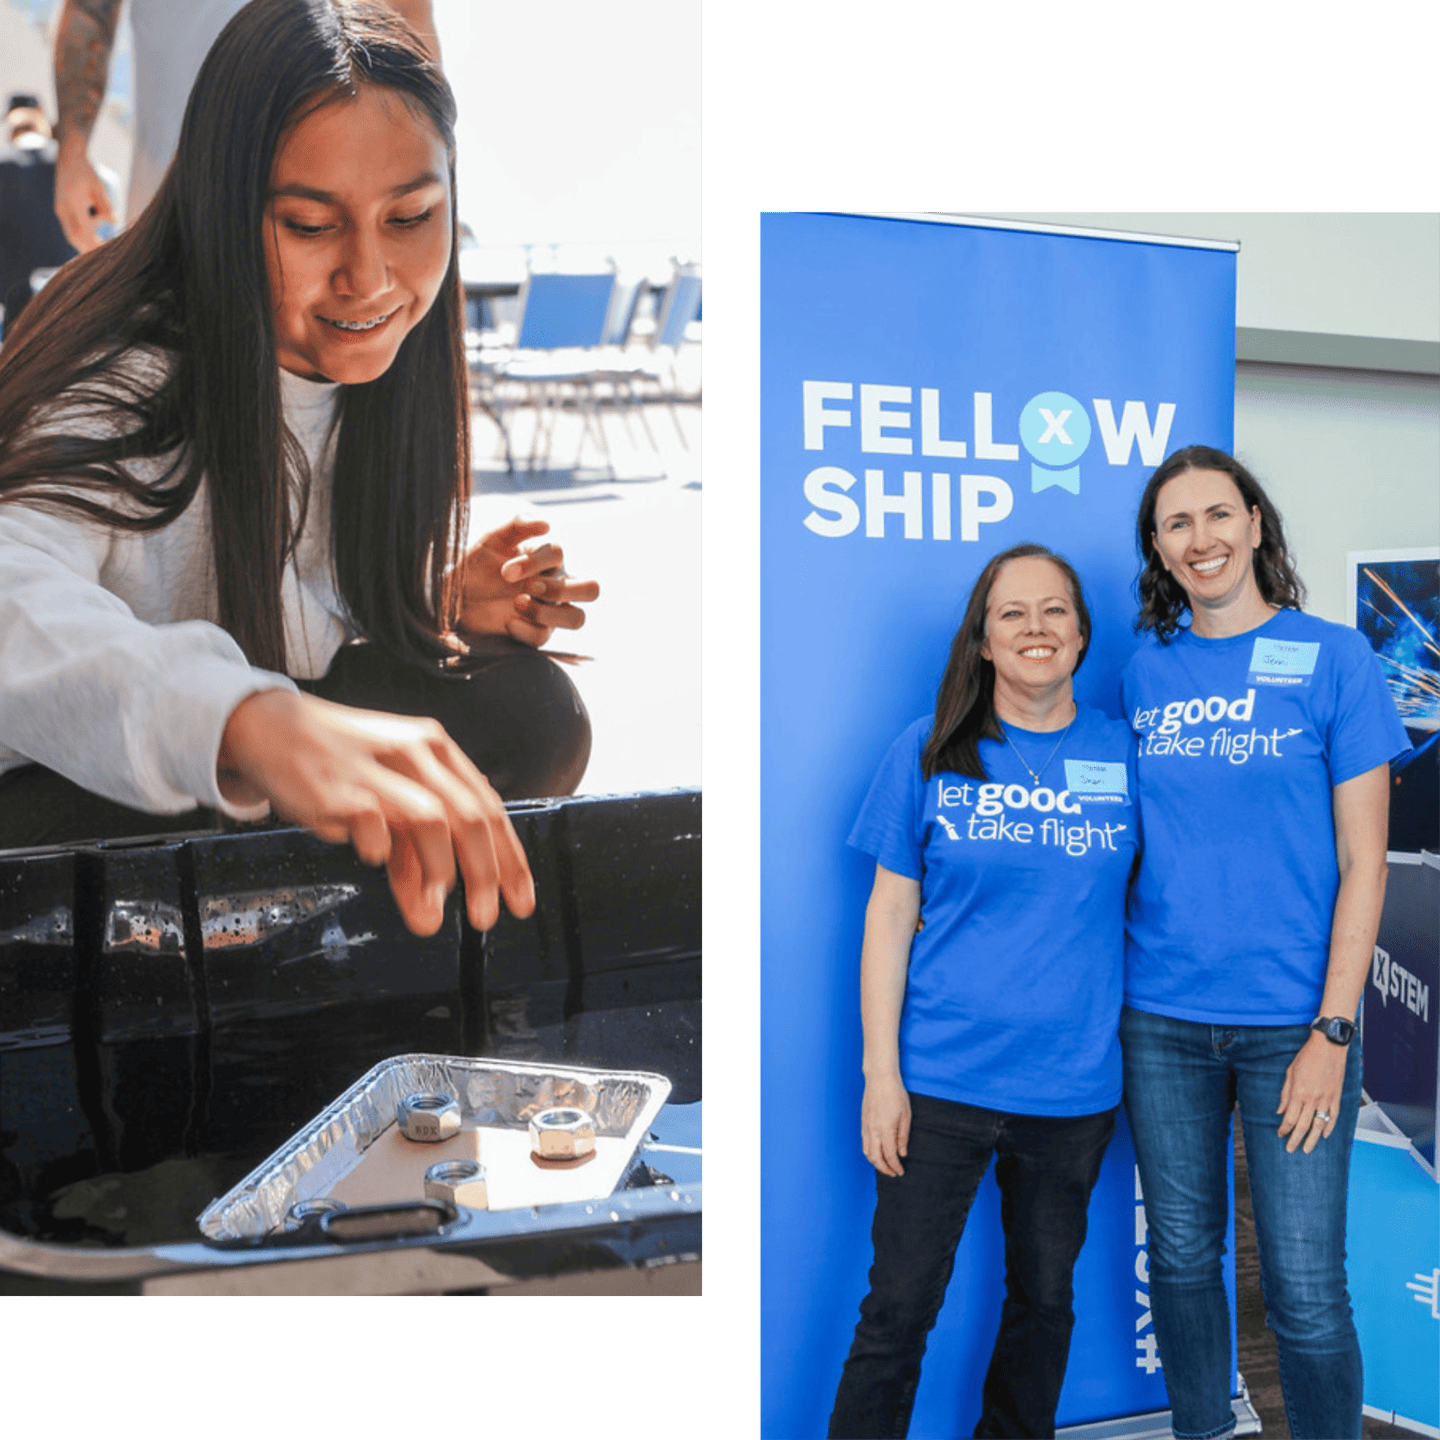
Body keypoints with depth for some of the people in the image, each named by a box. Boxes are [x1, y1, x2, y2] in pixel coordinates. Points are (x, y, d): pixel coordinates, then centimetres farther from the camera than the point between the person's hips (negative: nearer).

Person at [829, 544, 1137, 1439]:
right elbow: (890, 916, -1)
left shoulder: (1123, 753, 2)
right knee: (897, 1311, 2)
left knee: (1045, 1298, 18)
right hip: (940, 1082, -2)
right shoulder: (931, 753, -2)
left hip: (1073, 1086, 2)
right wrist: (881, 1072, -5)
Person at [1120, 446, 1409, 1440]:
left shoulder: (1334, 659, -4)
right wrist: (1111, 995, 3)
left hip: (1291, 1019, -3)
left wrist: (1333, 1031, -11)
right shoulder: (1145, 671, 5)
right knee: (1182, 1256, 15)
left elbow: (1362, 862, -6)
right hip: (1162, 1020, 3)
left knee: (1306, 1292, 0)